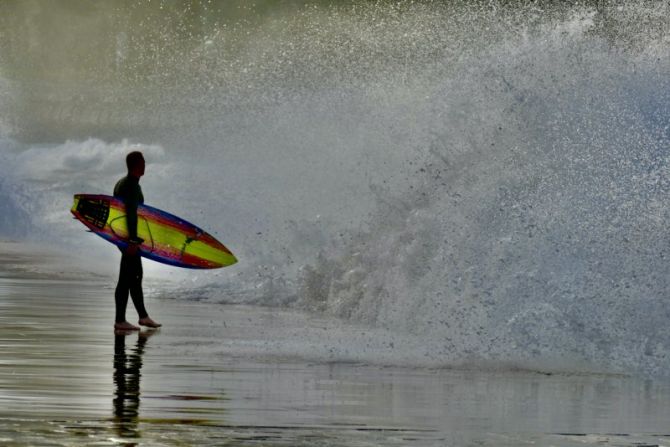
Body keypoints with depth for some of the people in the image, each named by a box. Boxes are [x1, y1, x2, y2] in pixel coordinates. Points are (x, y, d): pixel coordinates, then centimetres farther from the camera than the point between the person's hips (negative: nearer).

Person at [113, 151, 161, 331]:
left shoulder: (121, 183, 14)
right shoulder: (132, 186, -17)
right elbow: (131, 213, -24)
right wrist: (133, 240, -27)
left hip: (121, 234, 11)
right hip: (129, 236, -11)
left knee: (136, 276, 17)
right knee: (126, 278, -7)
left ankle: (143, 316, 25)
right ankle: (120, 321, -5)